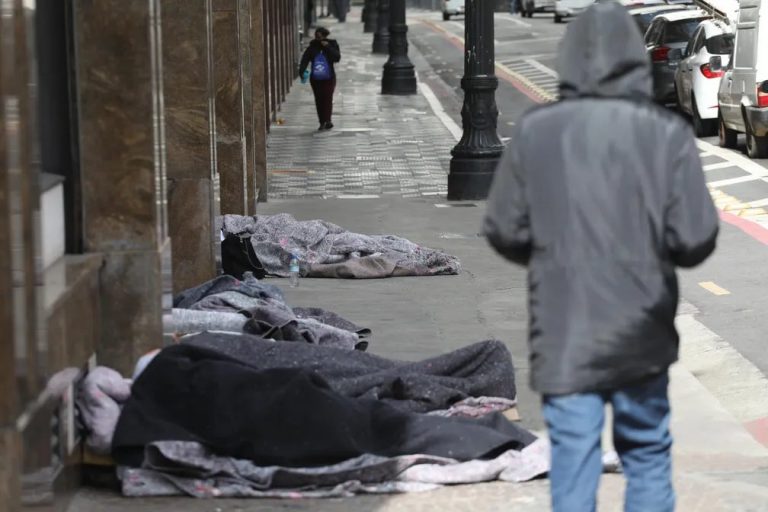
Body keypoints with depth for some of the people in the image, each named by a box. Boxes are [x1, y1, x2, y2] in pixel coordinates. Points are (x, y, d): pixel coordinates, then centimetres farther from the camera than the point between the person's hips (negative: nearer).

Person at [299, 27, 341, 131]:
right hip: (315, 79, 3)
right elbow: (305, 59, -8)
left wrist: (328, 47, -20)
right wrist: (301, 70, -24)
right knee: (319, 100, 4)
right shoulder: (312, 47, 1)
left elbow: (337, 58, -14)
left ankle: (327, 120, -13)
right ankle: (322, 122, 11)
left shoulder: (332, 45, -1)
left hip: (328, 78, -3)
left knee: (327, 99, -13)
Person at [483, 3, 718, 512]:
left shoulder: (534, 131, -6)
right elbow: (696, 240, -10)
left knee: (573, 468, 3)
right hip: (640, 334, 0)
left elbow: (504, 232, -2)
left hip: (563, 335, 0)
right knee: (648, 458, 17)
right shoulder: (667, 132, -9)